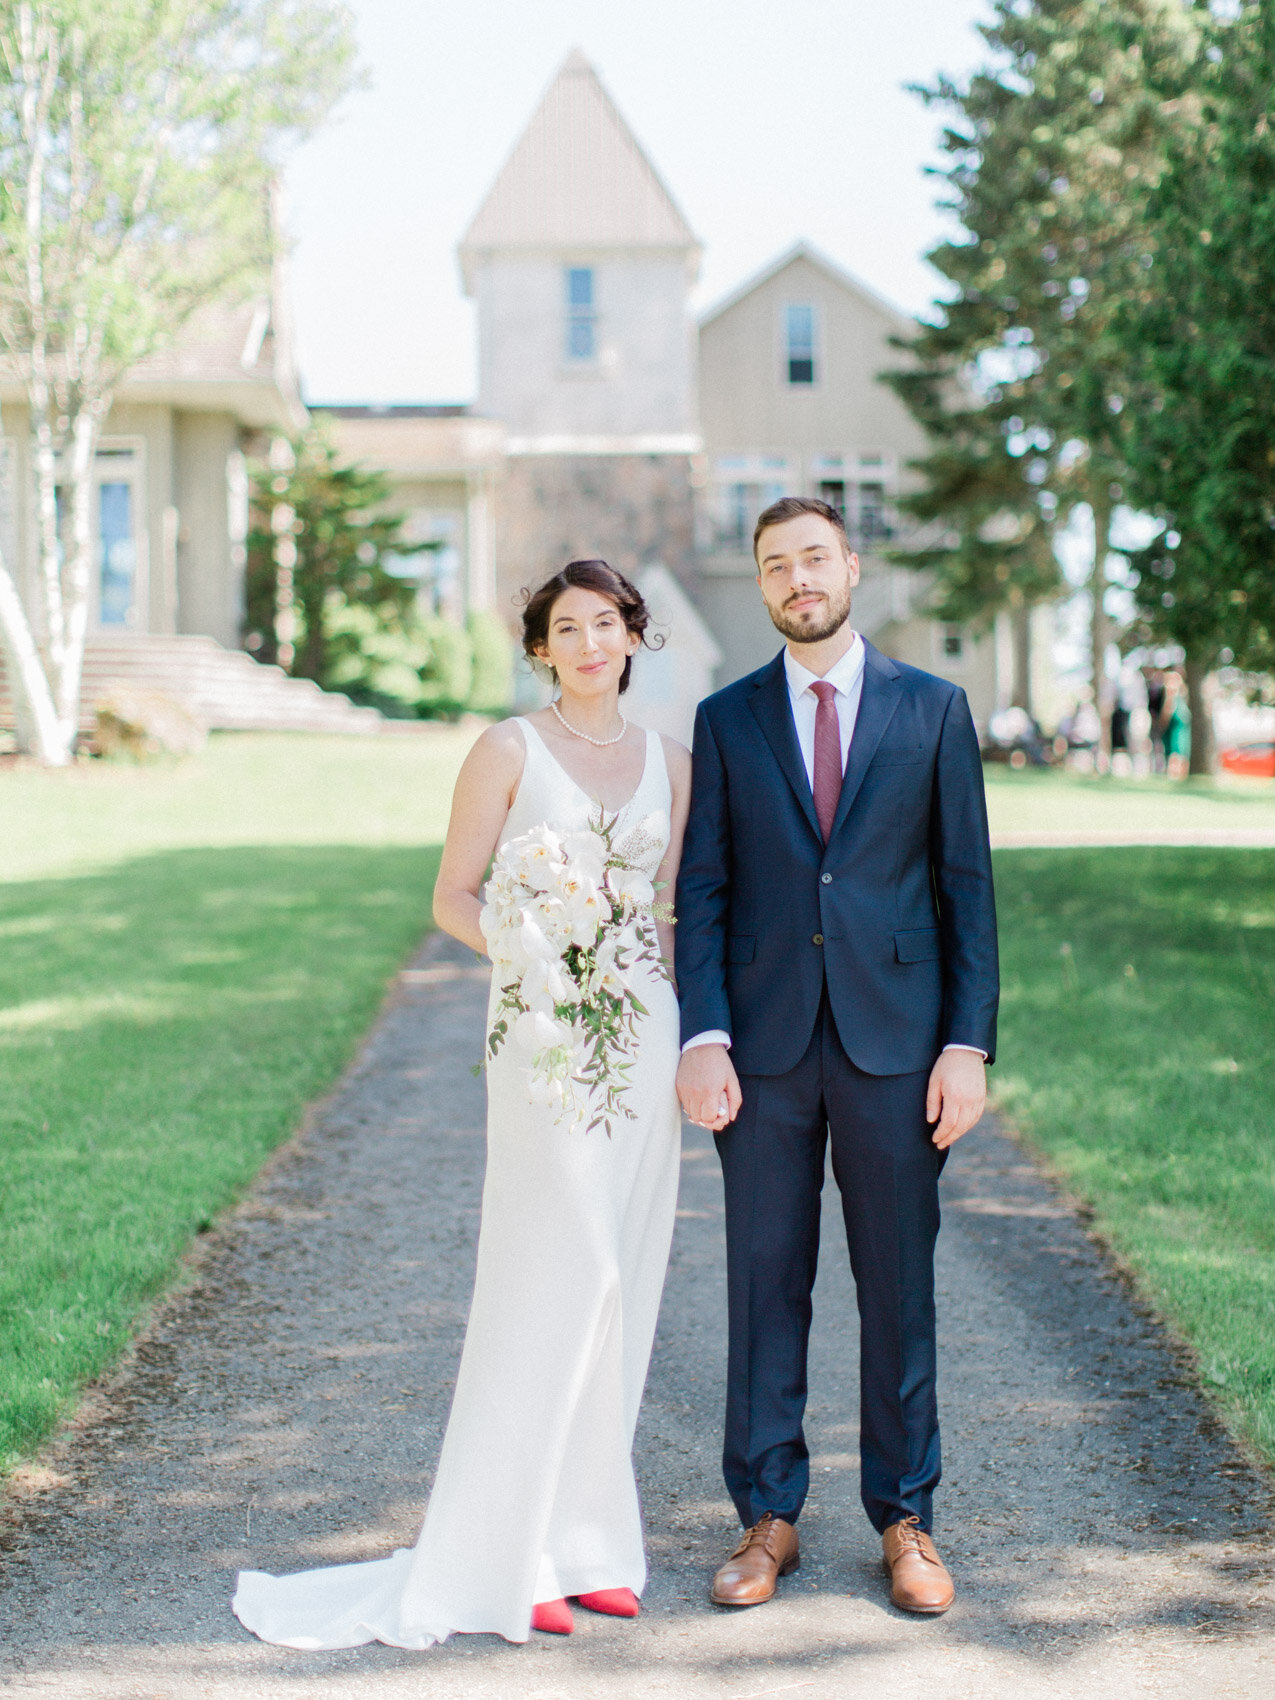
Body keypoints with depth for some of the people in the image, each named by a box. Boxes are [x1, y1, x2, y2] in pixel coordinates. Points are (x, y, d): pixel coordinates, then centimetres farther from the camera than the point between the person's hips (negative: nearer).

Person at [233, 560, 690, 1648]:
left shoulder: (669, 761, 12)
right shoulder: (509, 751, -1)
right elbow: (453, 897, -1)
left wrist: (696, 1048, 4)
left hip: (646, 1029, 5)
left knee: (618, 1288, 7)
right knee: (560, 1276, -9)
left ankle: (580, 1538, 18)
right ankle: (501, 1560, 2)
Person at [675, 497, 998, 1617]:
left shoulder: (933, 709, 5)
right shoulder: (726, 719, 7)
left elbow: (967, 884, 3)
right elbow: (701, 891, 4)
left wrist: (970, 1043, -5)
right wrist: (702, 1037, -7)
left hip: (895, 1044, -1)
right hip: (765, 1045, 1)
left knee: (899, 1285, 7)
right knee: (766, 1282, 6)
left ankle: (905, 1521, 20)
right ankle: (769, 1517, 19)